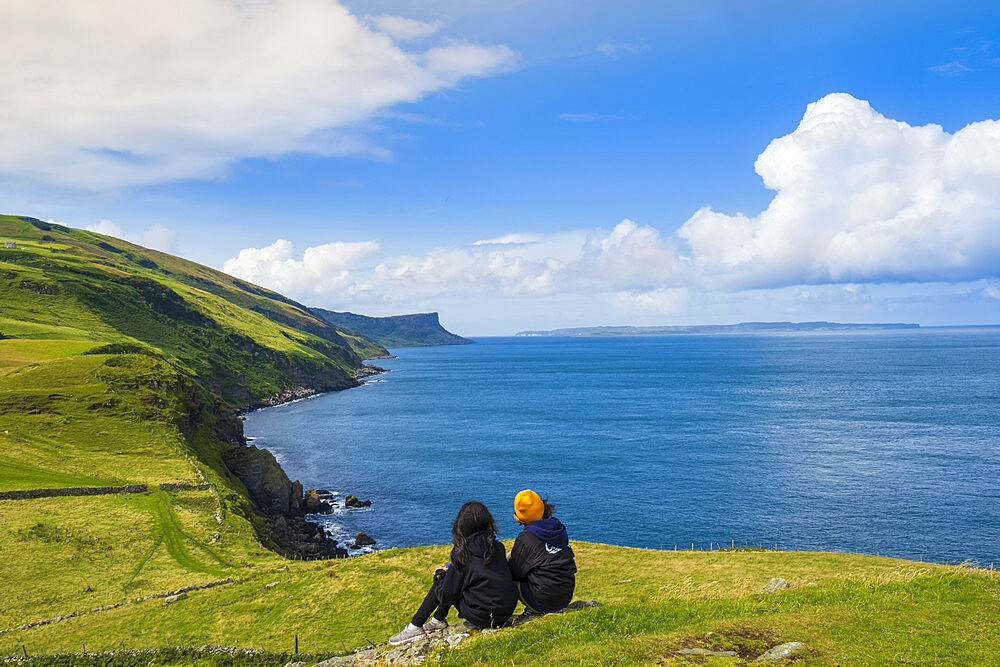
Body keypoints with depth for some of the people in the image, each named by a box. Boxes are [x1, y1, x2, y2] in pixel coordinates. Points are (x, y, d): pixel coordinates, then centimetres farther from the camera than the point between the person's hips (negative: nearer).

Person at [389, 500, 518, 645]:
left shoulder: (463, 554, -15)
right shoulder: (498, 546, 1)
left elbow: (446, 597, -8)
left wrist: (440, 574, 11)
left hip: (484, 619, -6)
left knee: (441, 582, 10)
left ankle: (415, 627, 16)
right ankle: (438, 620, 29)